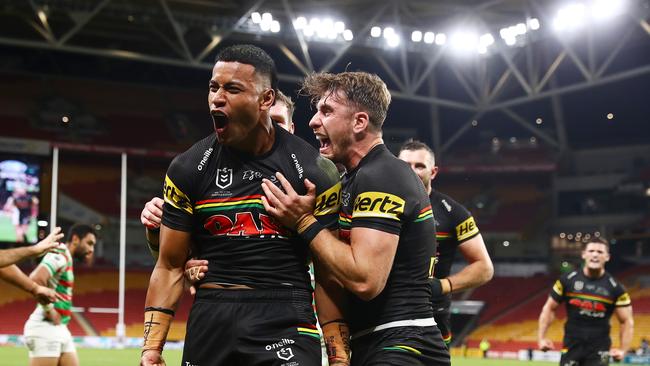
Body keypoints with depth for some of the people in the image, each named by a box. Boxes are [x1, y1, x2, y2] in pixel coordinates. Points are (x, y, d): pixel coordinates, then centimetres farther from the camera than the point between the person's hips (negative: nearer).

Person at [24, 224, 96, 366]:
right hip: (46, 328, -10)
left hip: (60, 329, 10)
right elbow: (35, 279, -28)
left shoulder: (66, 259, 17)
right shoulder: (60, 255, -12)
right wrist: (49, 309, -19)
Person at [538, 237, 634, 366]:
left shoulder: (615, 288, -1)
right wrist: (541, 337, 0)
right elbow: (549, 308, 8)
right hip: (572, 345, 1)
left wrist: (623, 350, -6)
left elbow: (627, 321, 5)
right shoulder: (568, 280, 0)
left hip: (599, 350, -1)